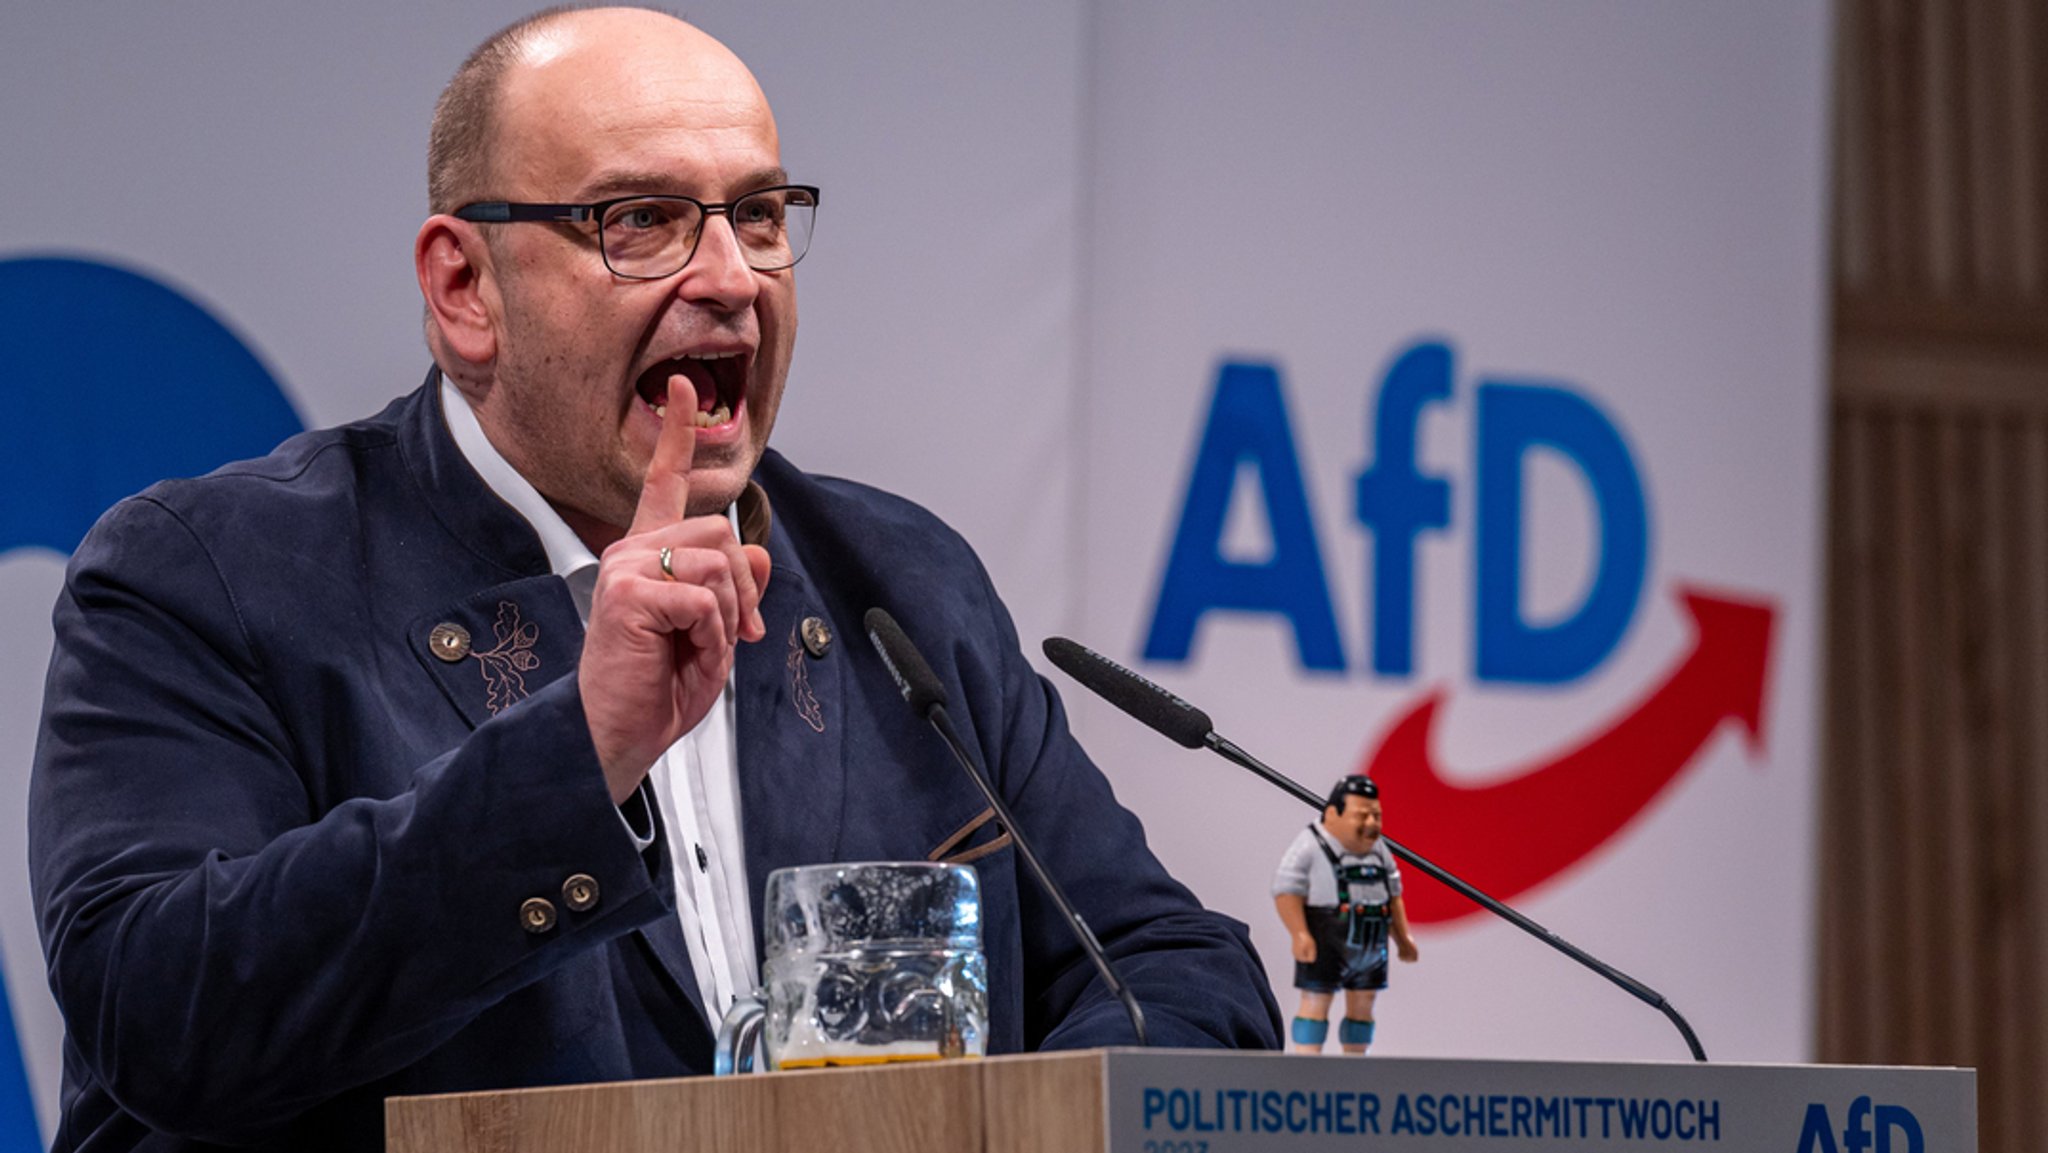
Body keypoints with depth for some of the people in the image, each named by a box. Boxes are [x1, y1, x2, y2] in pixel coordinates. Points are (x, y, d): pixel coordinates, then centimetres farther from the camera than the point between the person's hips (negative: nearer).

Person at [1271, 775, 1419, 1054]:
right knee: (1316, 1003, -8)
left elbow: (1393, 895, 20)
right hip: (1325, 946, -7)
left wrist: (1403, 937, 15)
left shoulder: (1378, 849, 13)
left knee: (1362, 1007, 10)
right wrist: (1299, 935, -25)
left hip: (1370, 948, 7)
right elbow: (1286, 890, -15)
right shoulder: (1311, 846, -9)